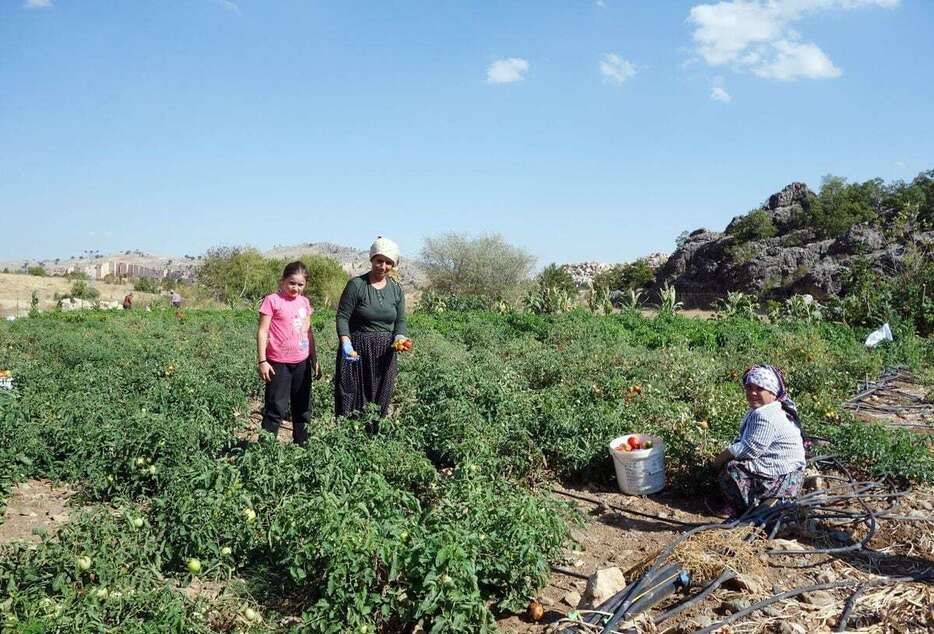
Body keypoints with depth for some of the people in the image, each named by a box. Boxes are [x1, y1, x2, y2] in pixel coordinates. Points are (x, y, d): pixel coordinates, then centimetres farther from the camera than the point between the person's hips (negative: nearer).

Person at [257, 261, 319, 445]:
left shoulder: (304, 302, 9)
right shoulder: (272, 300, -7)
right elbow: (262, 331, -8)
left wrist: (314, 360, 16)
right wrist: (262, 361, -13)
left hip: (302, 363, 6)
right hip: (279, 363, -6)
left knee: (303, 407, 13)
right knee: (276, 408, -4)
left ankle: (302, 443, 25)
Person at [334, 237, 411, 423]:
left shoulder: (396, 289, 7)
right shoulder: (356, 285, -7)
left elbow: (400, 321, 10)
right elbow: (342, 317, -9)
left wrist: (400, 338, -10)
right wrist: (346, 343, -23)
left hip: (385, 353, 4)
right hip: (357, 351, -4)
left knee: (380, 402, 9)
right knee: (352, 401, -2)